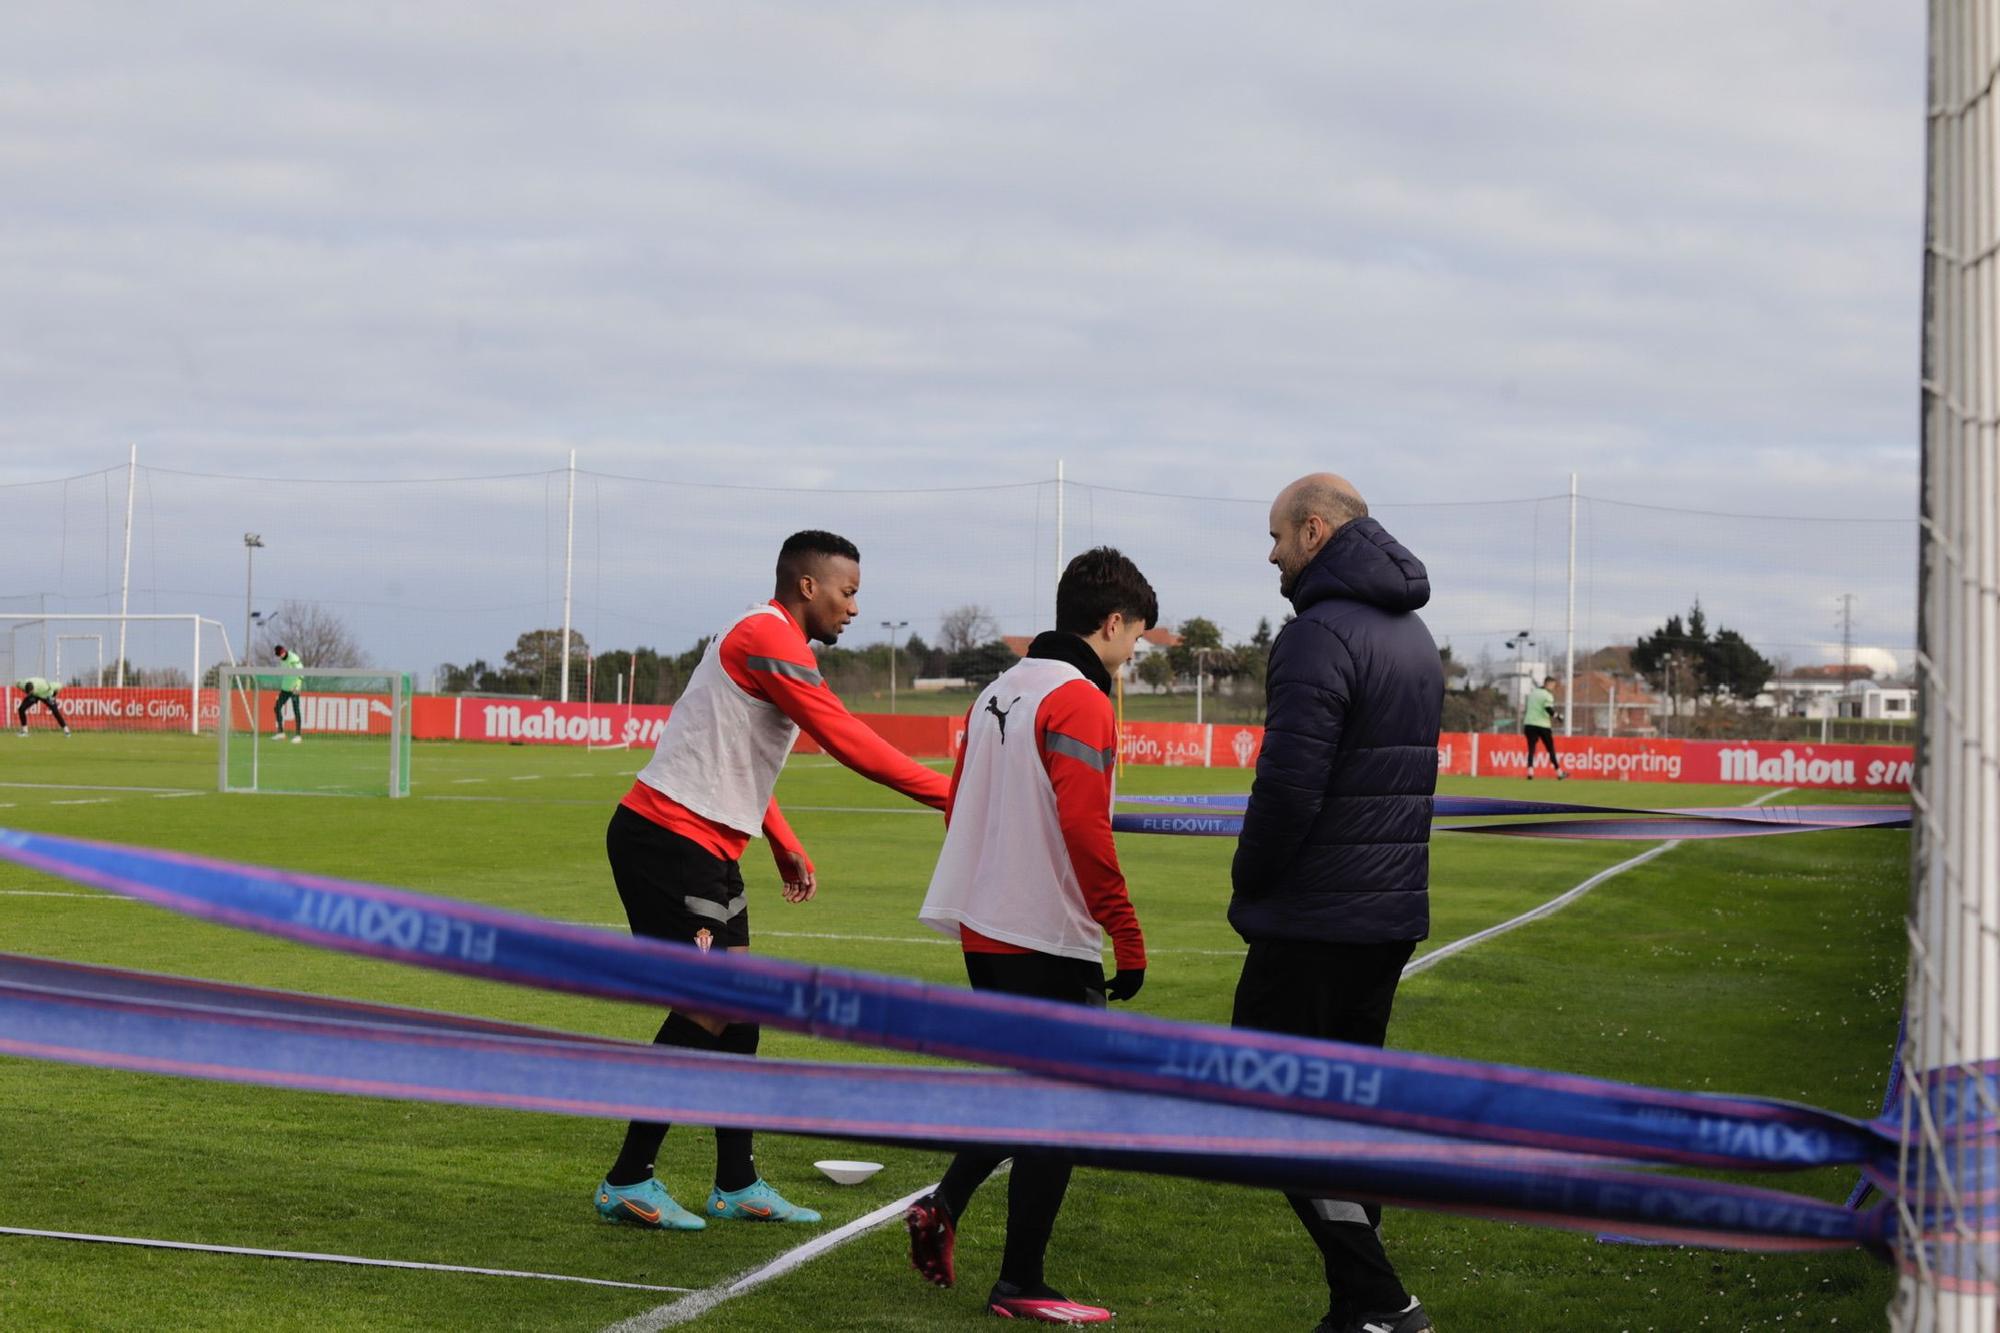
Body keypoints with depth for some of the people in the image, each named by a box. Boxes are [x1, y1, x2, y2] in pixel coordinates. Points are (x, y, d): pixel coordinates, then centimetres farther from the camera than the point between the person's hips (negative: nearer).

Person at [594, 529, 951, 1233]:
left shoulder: (769, 642, 19)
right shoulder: (769, 637, -14)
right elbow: (846, 739, -20)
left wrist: (786, 846, 19)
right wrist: (945, 791, -17)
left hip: (703, 849, 10)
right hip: (670, 839, -10)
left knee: (735, 1009, 10)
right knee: (710, 1008, -9)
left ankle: (738, 1187, 16)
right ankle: (627, 1183, -2)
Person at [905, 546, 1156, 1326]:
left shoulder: (998, 692, 13)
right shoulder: (1080, 704, -14)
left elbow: (958, 807, 18)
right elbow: (1085, 833, -22)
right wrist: (1128, 939, -18)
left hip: (983, 931, 9)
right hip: (1050, 941, -9)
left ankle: (944, 1208, 15)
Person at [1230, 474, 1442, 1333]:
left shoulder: (1322, 634, -15)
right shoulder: (1411, 635, 16)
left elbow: (1290, 783, -23)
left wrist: (1249, 881, -7)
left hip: (1314, 921, -9)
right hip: (1391, 915, 9)